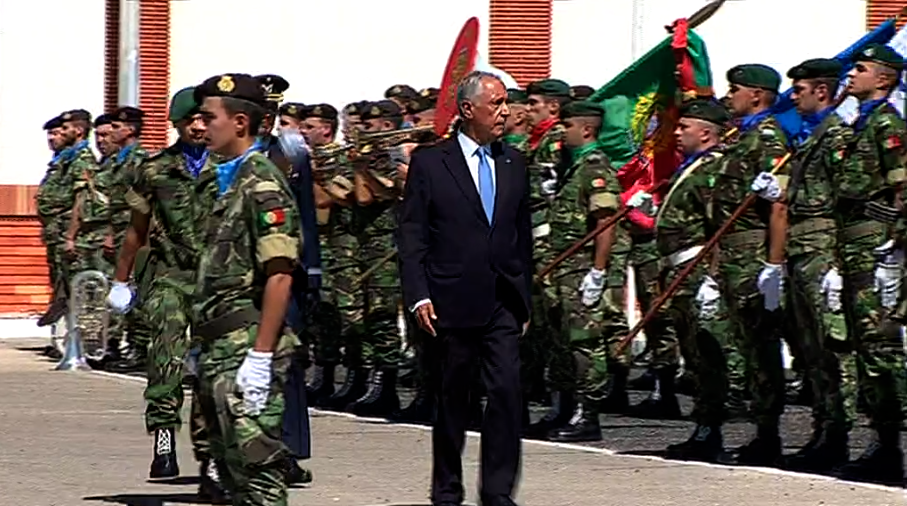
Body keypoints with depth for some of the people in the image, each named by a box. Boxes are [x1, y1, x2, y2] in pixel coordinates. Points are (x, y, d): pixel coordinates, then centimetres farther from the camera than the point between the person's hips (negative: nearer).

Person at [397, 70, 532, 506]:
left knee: (507, 392, -10)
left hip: (503, 304, 3)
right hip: (452, 303, -3)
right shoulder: (430, 163, -1)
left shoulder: (514, 163, 12)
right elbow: (410, 236, -2)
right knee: (451, 401, 6)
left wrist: (525, 297, 15)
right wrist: (419, 296, -11)